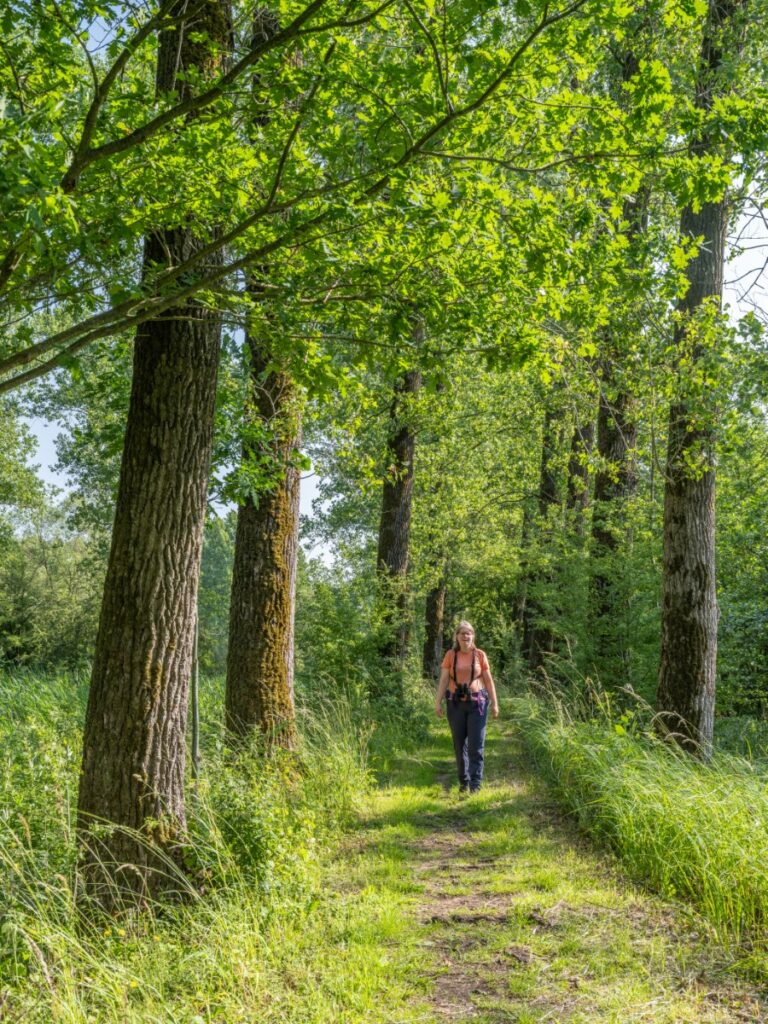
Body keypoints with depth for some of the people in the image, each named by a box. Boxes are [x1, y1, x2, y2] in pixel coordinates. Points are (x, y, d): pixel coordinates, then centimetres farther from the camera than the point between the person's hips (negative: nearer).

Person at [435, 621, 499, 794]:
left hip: (476, 703, -1)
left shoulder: (480, 655, 1)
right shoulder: (450, 655, 1)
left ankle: (475, 785, 0)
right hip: (456, 703, 1)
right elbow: (443, 679, 0)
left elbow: (488, 680, 4)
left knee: (476, 745, -4)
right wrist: (438, 701, -7)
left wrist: (494, 703, 2)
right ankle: (463, 782, 19)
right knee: (459, 744, 8)